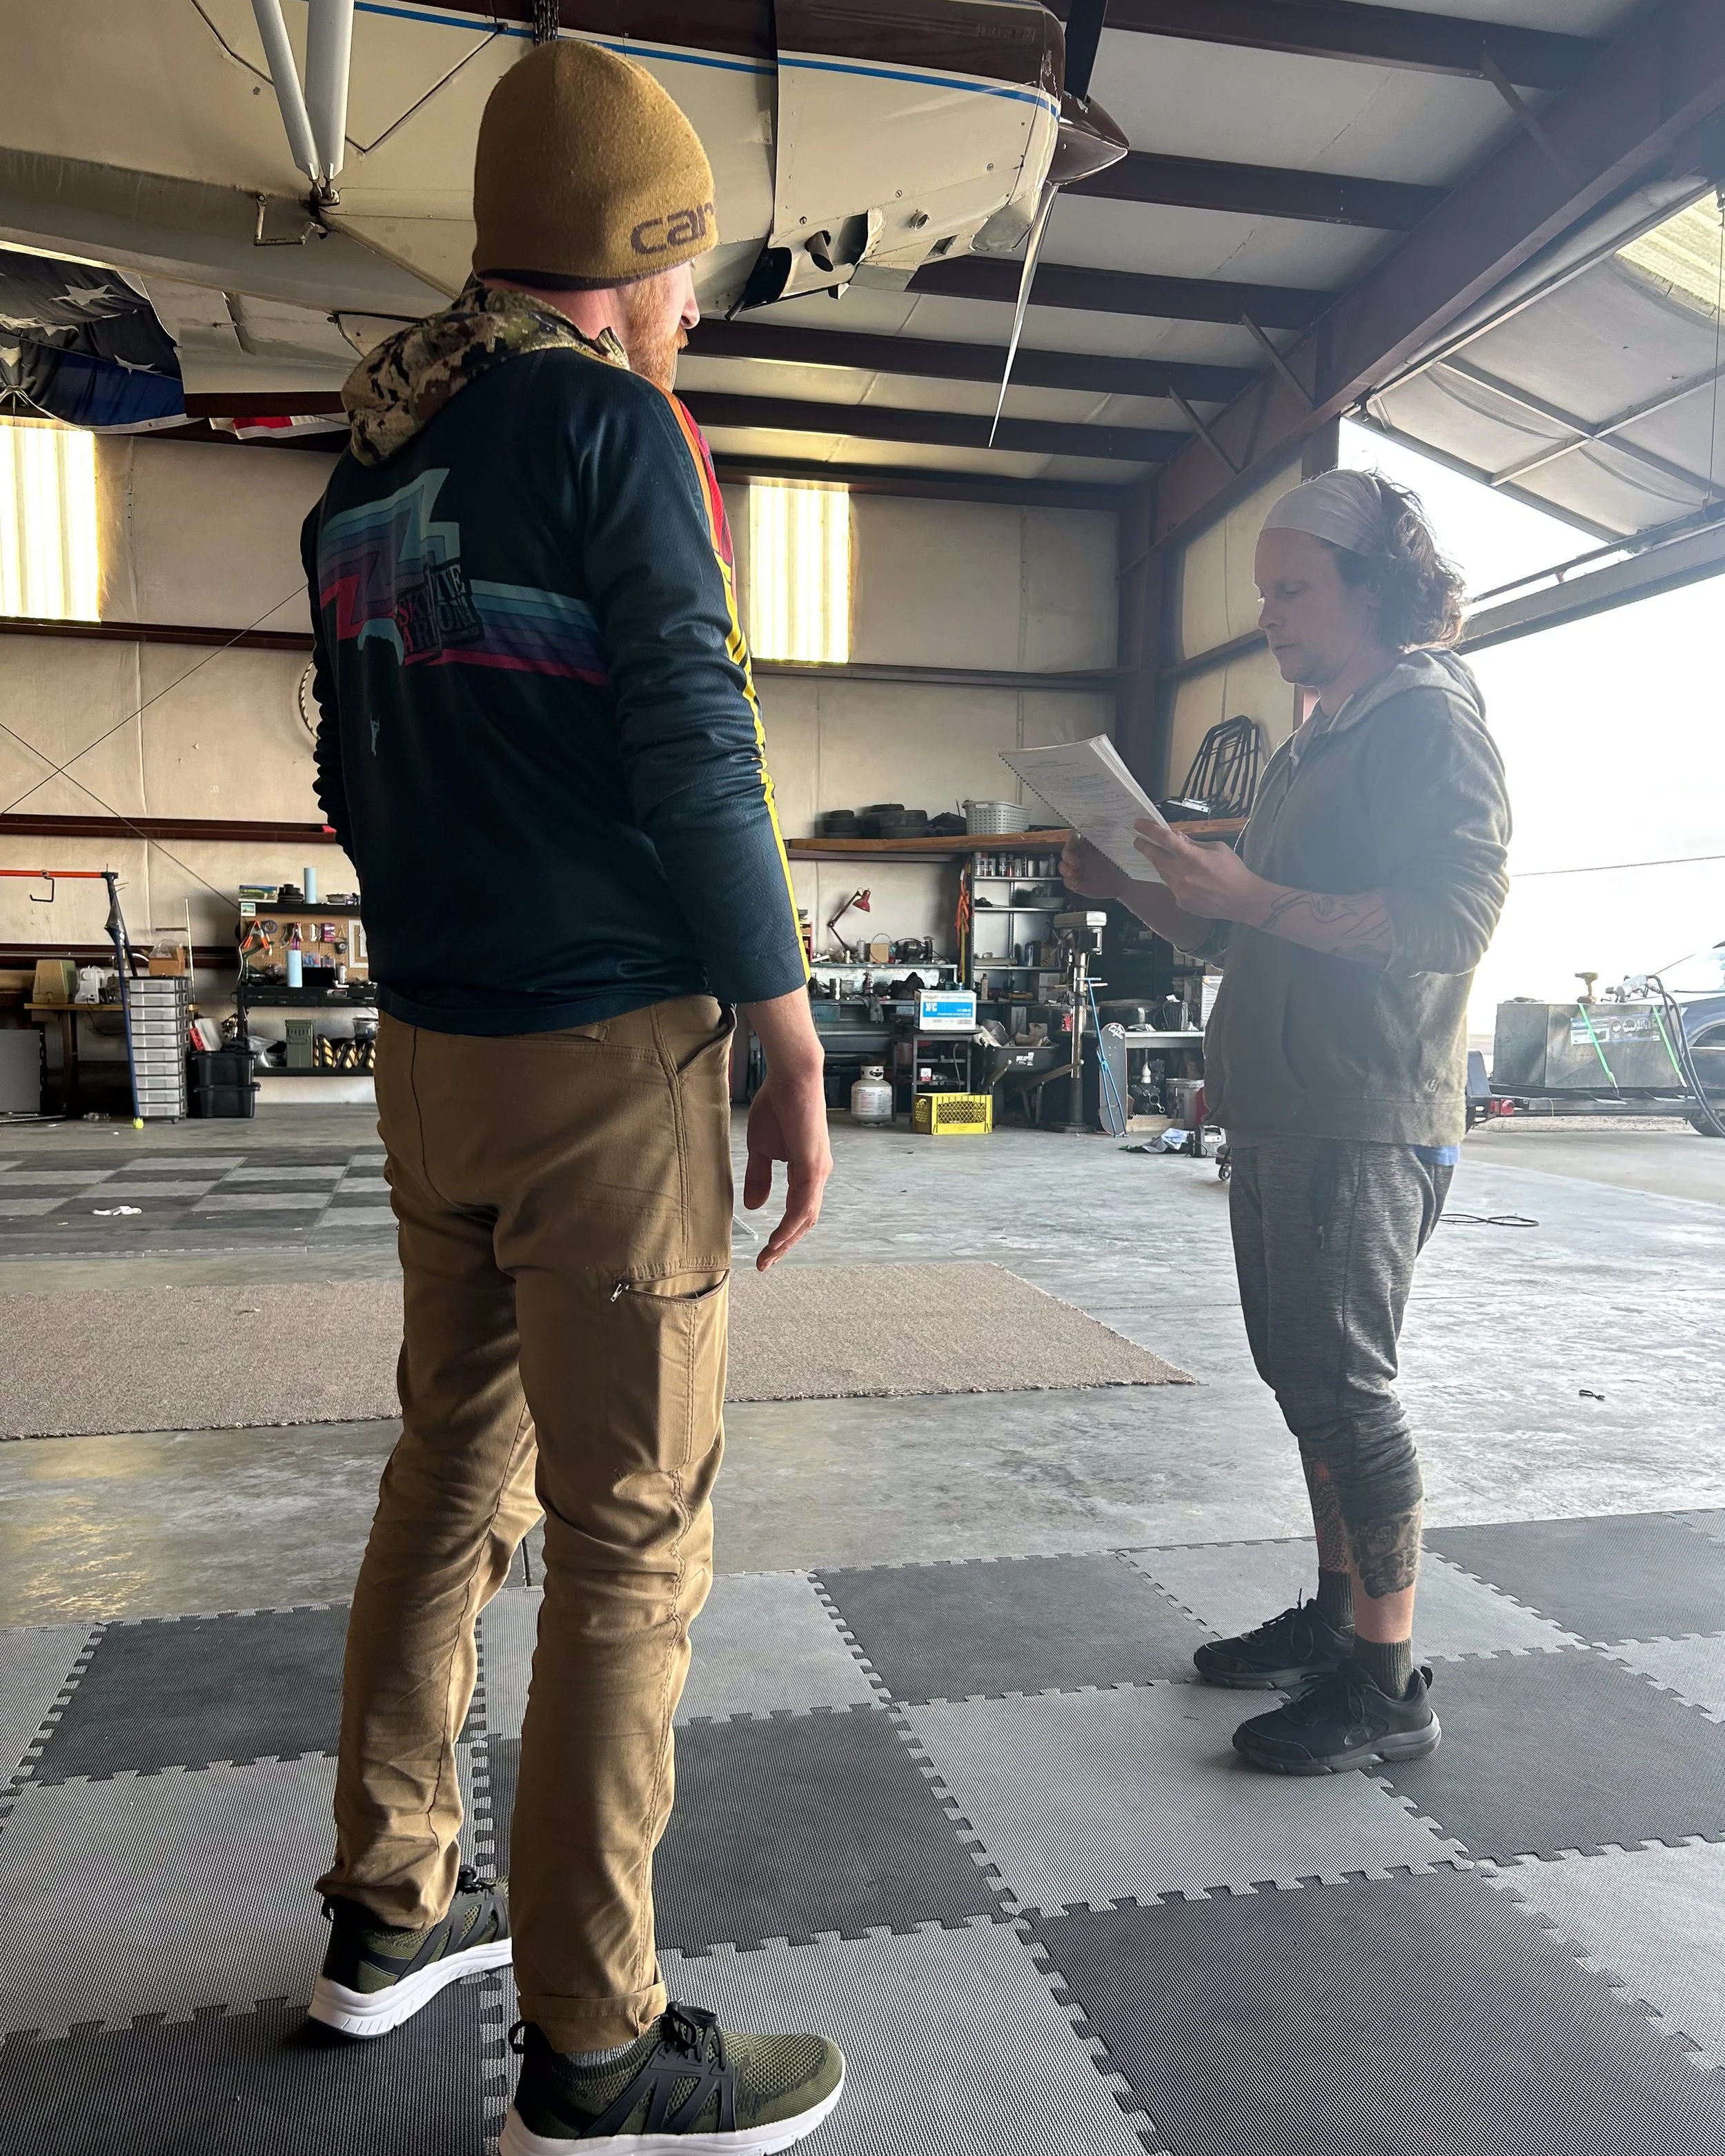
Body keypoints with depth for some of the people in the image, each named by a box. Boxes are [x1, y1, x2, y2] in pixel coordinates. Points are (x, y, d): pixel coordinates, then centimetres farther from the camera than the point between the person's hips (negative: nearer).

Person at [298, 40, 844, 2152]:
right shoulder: (610, 421, -7)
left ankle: (388, 1909, 30)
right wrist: (794, 1051, -11)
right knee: (634, 1537, -1)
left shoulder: (362, 471, 15)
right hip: (609, 1050, -8)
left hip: (428, 1046, 8)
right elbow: (694, 748, -15)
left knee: (454, 1467, 17)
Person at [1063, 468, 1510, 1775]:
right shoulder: (1312, 750, 22)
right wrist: (1144, 892, 7)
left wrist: (1249, 895, -21)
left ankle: (1387, 1682, 6)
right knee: (1308, 1383, 14)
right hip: (1280, 1119, 9)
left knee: (1345, 1389, -6)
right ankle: (1337, 1619, 27)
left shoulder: (1430, 718, -5)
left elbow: (1452, 921, -18)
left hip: (1367, 1126, -9)